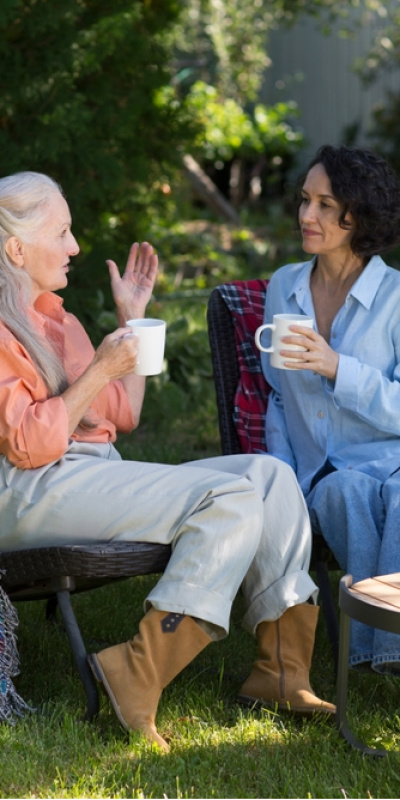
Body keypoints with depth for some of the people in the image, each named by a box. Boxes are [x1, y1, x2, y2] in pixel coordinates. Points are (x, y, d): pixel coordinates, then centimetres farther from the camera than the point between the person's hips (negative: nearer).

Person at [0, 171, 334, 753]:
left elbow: (122, 415, 25)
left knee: (270, 475, -5)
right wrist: (101, 370, -13)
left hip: (98, 476, 9)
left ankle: (280, 670, -11)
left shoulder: (53, 317, 23)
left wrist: (130, 320, 20)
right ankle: (139, 677, -28)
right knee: (230, 499, -25)